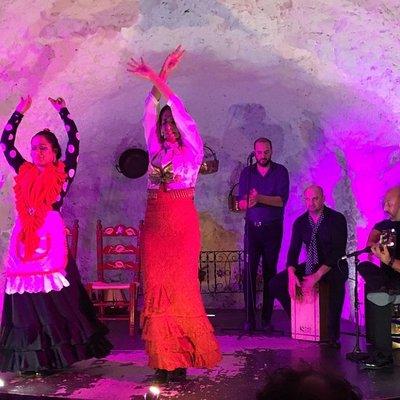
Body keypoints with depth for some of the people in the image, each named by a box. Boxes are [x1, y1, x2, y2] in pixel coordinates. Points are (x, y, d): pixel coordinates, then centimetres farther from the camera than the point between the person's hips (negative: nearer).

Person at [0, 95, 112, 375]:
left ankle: (54, 357, 5)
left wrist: (63, 111, 10)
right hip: (24, 238, 4)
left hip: (51, 237, -4)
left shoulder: (62, 173, 6)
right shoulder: (25, 172, 15)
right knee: (26, 299, 3)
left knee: (53, 298, -2)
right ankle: (32, 359, 11)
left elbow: (74, 140, 3)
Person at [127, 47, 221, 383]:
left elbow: (182, 114, -6)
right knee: (156, 289, 0)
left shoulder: (192, 150, 5)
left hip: (183, 225, -4)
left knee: (180, 289, -5)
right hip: (155, 225, 4)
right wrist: (155, 80, -2)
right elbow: (150, 115, 8)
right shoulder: (156, 151, 16)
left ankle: (181, 357, 6)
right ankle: (164, 360, 7)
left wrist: (159, 81, -9)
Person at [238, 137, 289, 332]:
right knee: (249, 271, -8)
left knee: (270, 272, 1)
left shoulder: (280, 172, 2)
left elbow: (281, 200, -10)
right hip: (252, 228, 1)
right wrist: (249, 201, -22)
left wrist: (259, 198, -23)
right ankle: (249, 318, -5)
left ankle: (267, 319, 8)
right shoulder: (247, 172, 8)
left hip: (273, 228, -1)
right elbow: (241, 203, 1)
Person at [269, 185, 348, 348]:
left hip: (334, 267, -5)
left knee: (336, 283, -41)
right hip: (311, 266, 5)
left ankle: (333, 335, -25)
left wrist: (317, 276, -30)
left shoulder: (337, 219, -11)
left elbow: (338, 252, -19)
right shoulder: (300, 222, 3)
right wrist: (291, 274, -21)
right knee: (275, 284, -11)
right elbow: (293, 250, 0)